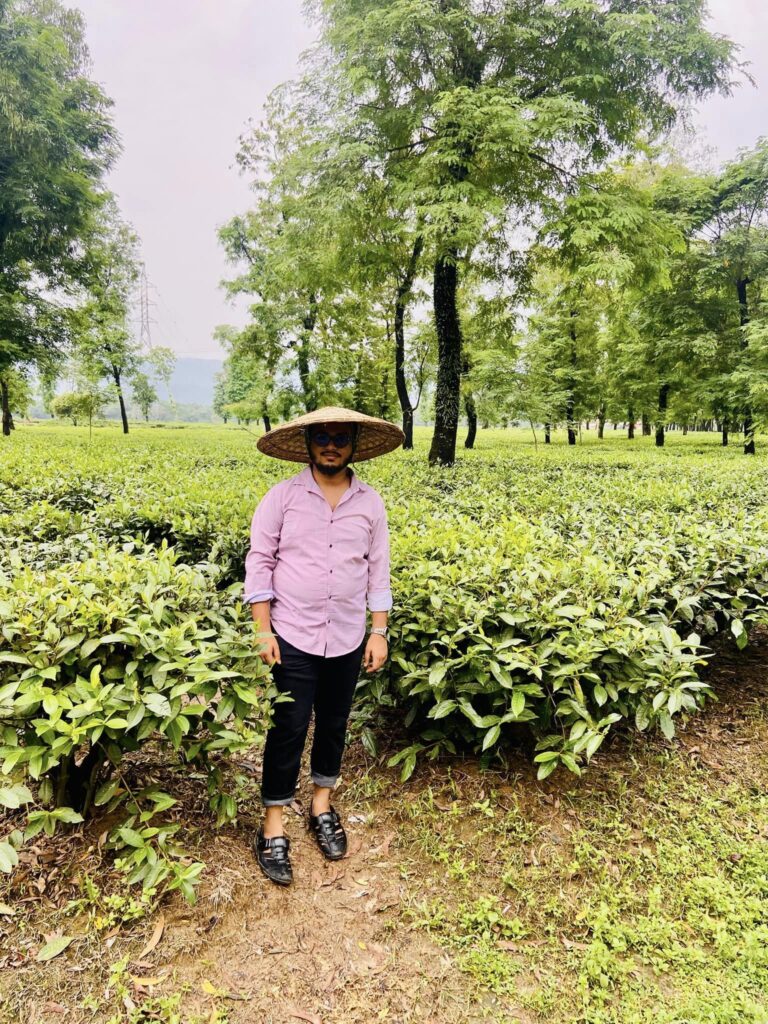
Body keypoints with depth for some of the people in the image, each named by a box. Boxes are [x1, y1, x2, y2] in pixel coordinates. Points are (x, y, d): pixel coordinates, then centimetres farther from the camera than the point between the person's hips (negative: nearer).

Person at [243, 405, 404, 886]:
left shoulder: (371, 503, 1)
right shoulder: (282, 496, -6)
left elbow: (379, 571, 5)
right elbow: (260, 562, -5)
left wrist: (379, 632, 2)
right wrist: (263, 630, -9)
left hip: (348, 640, 3)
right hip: (293, 638, -2)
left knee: (334, 725, 17)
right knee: (288, 730, 4)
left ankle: (322, 804, 39)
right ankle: (273, 826, 21)